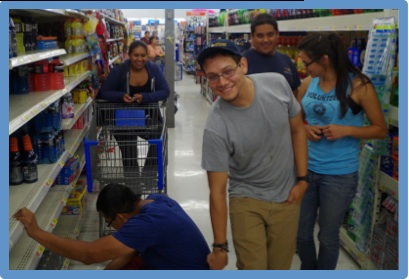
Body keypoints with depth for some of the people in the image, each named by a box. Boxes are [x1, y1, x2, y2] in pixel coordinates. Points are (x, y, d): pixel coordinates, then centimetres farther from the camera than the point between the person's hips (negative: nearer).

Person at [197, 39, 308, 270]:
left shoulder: (278, 84, -16)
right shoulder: (216, 127, -25)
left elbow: (297, 129, 1)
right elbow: (217, 191, -18)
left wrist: (302, 179, -1)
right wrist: (220, 246, -12)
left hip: (287, 197, 3)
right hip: (247, 201, -3)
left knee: (280, 266, 14)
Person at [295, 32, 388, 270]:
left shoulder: (358, 86, -11)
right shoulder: (308, 84, 1)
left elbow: (381, 130, -6)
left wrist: (345, 130, -20)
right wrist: (305, 129, -7)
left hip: (340, 175, -4)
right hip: (306, 169, 4)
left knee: (328, 237, 12)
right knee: (301, 232, 17)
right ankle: (307, 269, 43)